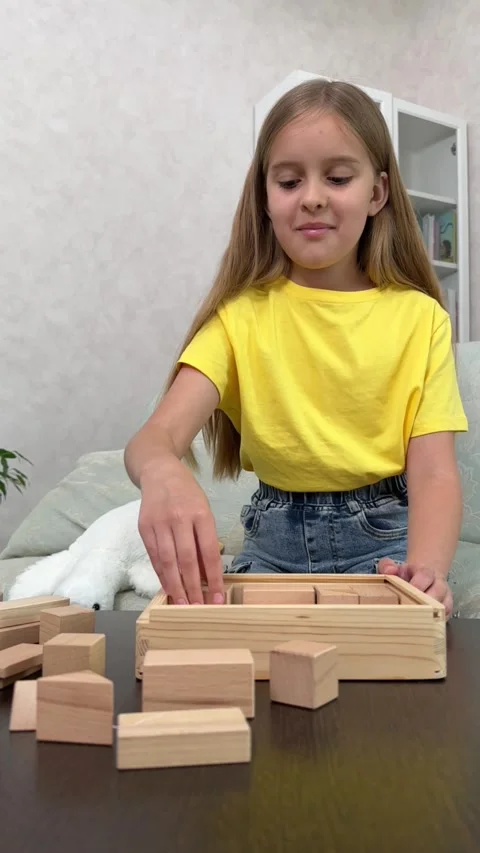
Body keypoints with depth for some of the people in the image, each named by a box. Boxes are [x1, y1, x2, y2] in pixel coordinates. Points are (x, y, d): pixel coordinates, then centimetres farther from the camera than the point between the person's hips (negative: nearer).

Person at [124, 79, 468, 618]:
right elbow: (155, 435, -16)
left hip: (384, 539, 0)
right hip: (275, 540, 1)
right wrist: (162, 472, -41)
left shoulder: (419, 317, -3)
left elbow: (434, 471, -11)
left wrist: (427, 568, -32)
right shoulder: (243, 314, -2)